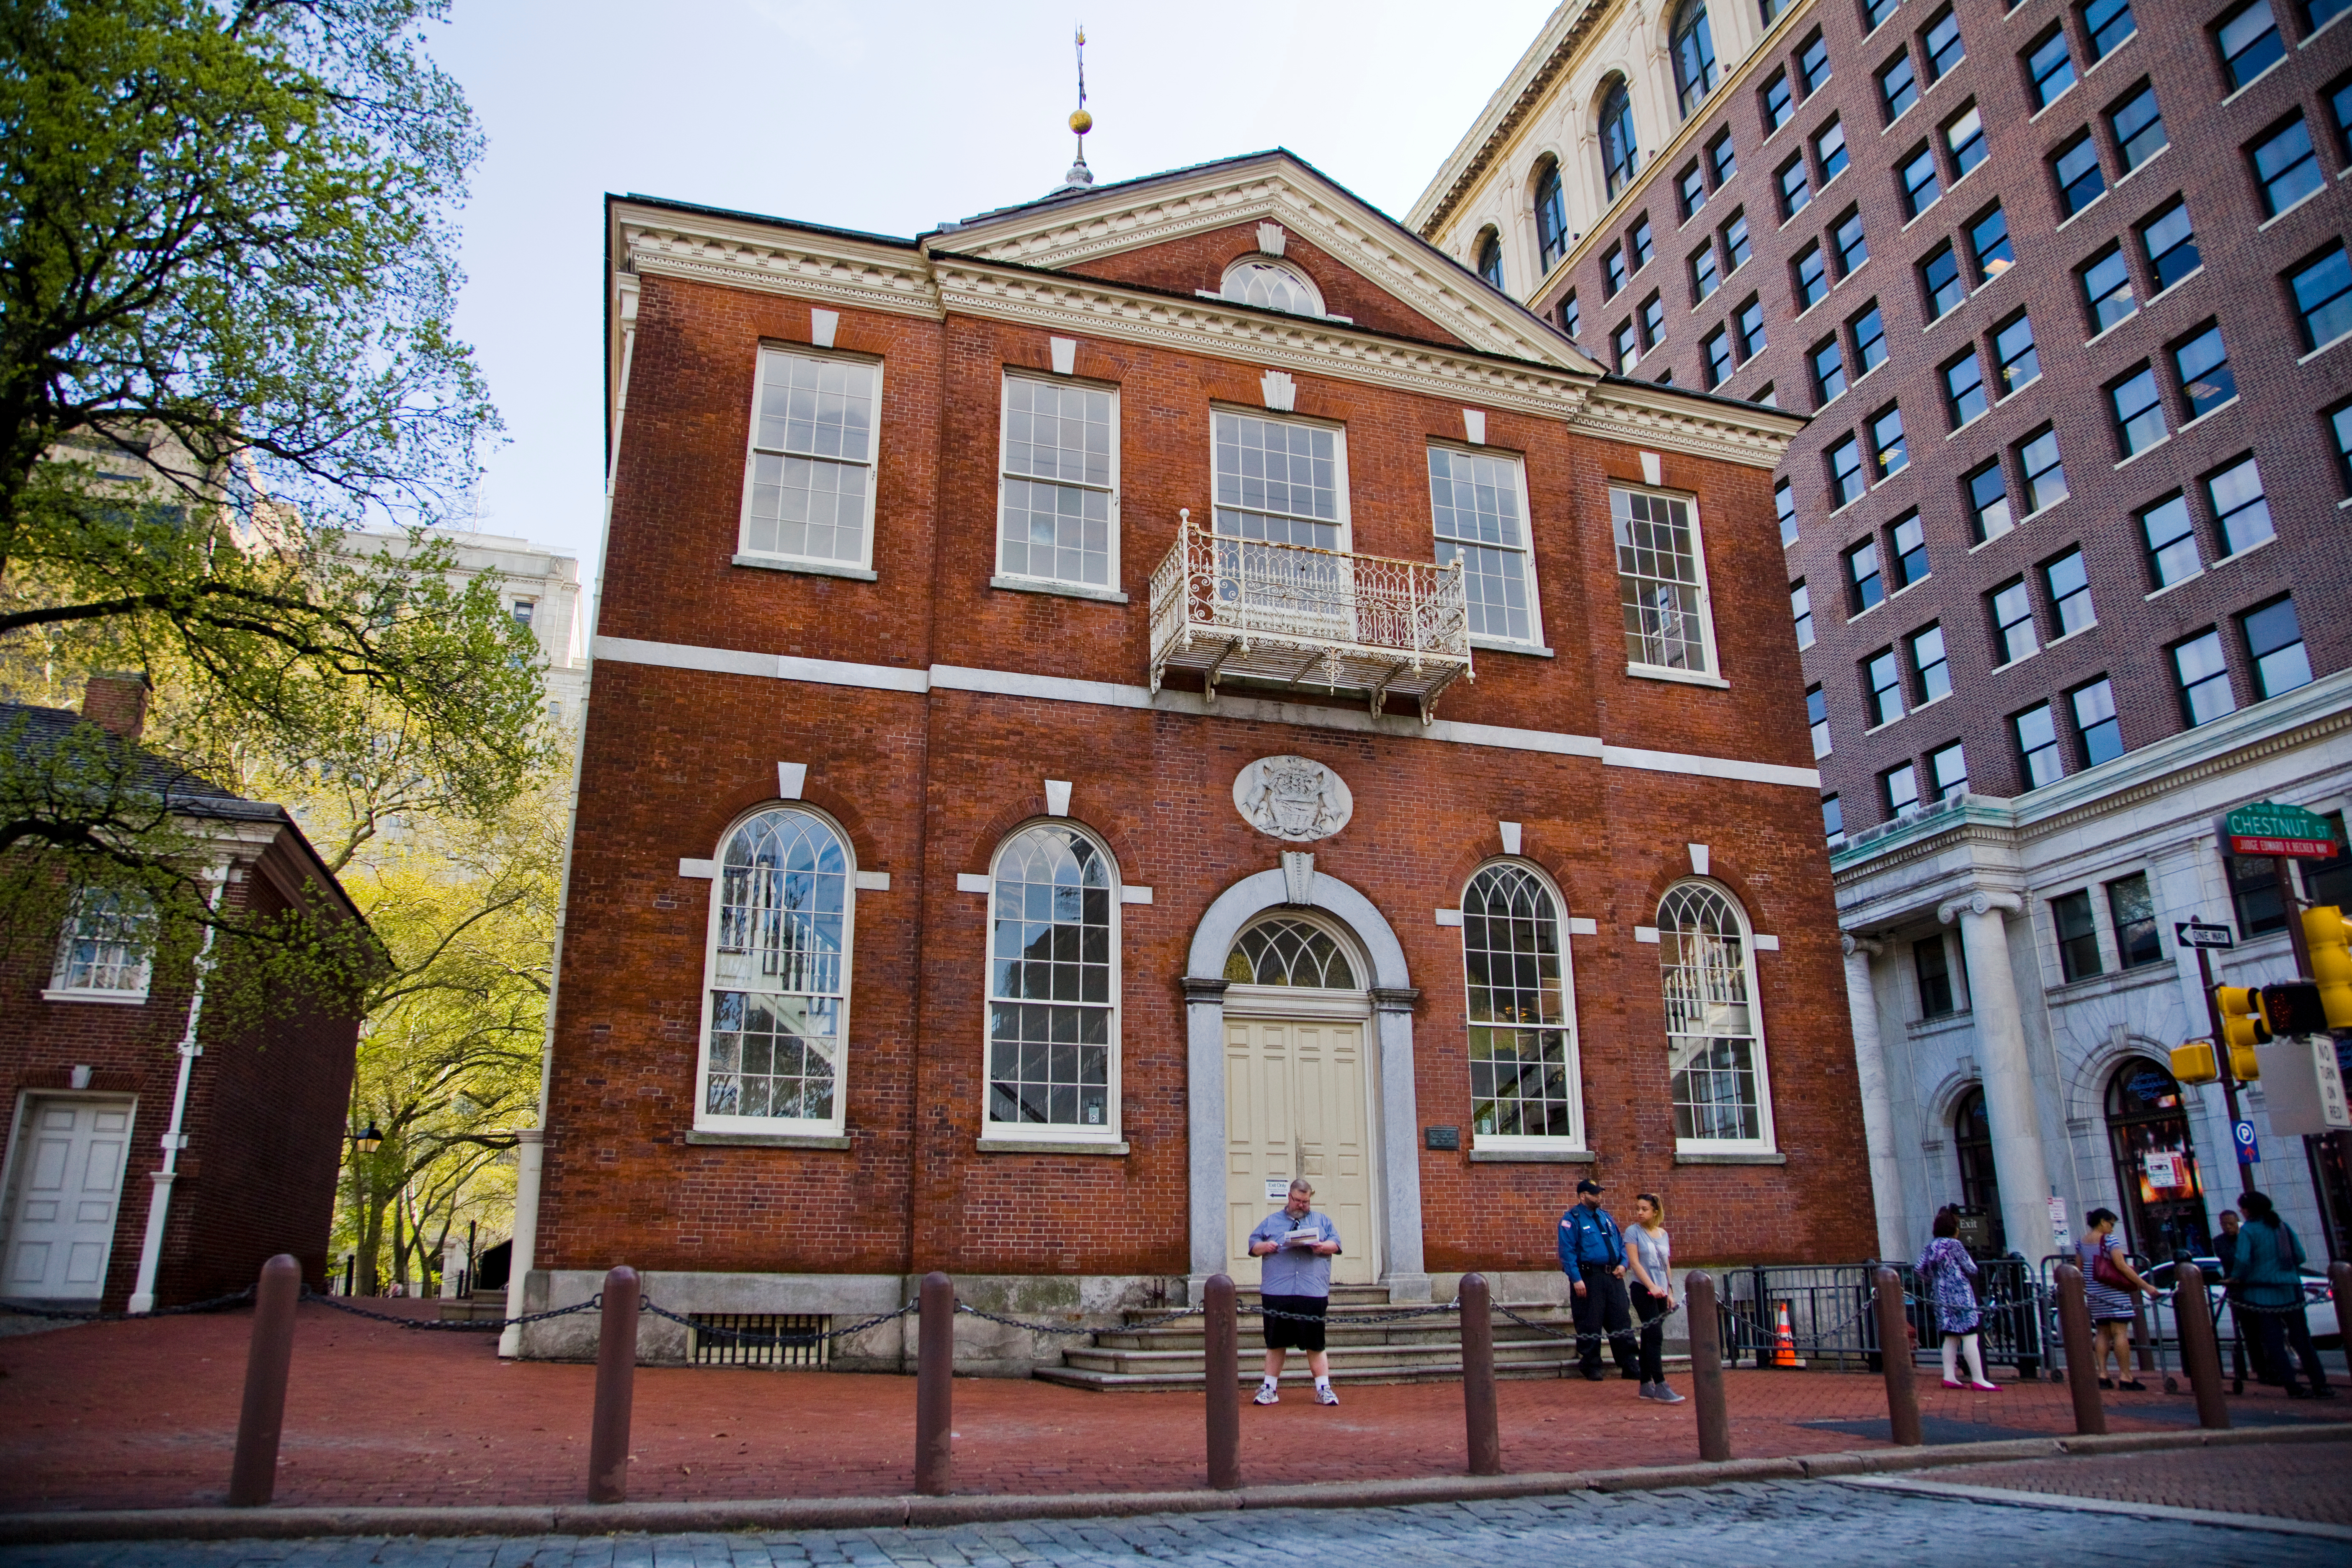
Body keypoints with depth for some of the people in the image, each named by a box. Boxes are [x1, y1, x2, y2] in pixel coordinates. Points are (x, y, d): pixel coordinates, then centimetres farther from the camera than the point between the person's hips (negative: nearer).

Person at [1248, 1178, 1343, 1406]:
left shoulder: (1323, 1220, 17)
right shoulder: (1271, 1221, 17)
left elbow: (1336, 1243, 9)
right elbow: (1253, 1245, 15)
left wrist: (1323, 1246, -12)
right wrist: (1263, 1246, -7)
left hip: (1313, 1293, -1)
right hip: (1276, 1293, 1)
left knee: (1315, 1344, 1)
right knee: (1275, 1343, 6)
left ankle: (1324, 1389, 9)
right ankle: (1270, 1389, 15)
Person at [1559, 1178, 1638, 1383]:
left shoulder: (1605, 1216, 16)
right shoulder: (1572, 1219, -6)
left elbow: (1621, 1242, 21)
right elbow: (1567, 1251, -12)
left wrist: (1623, 1264, 3)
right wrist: (1576, 1279, -19)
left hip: (1613, 1276, 6)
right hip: (1589, 1277, -6)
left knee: (1622, 1322, 6)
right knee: (1590, 1326, -1)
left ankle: (1630, 1368, 13)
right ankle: (1592, 1369, 9)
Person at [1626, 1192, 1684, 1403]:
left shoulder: (1663, 1234, 11)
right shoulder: (1634, 1232, -4)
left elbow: (1667, 1265, 15)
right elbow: (1634, 1262, -11)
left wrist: (1670, 1292, 12)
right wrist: (1652, 1286, -18)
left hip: (1660, 1292, 5)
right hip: (1643, 1290, -5)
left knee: (1650, 1338, 9)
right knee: (1655, 1336, -12)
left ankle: (1646, 1386, 14)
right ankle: (1660, 1387, -14)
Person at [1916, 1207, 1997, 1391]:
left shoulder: (1932, 1245, 9)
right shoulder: (1954, 1245, -10)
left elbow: (1918, 1268, 6)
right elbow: (1971, 1269, -9)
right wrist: (1968, 1260, 12)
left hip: (1941, 1296, 7)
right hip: (1959, 1295, -7)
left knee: (1951, 1337, 11)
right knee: (1970, 1336, -6)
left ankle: (1949, 1377, 10)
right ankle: (1978, 1379, -8)